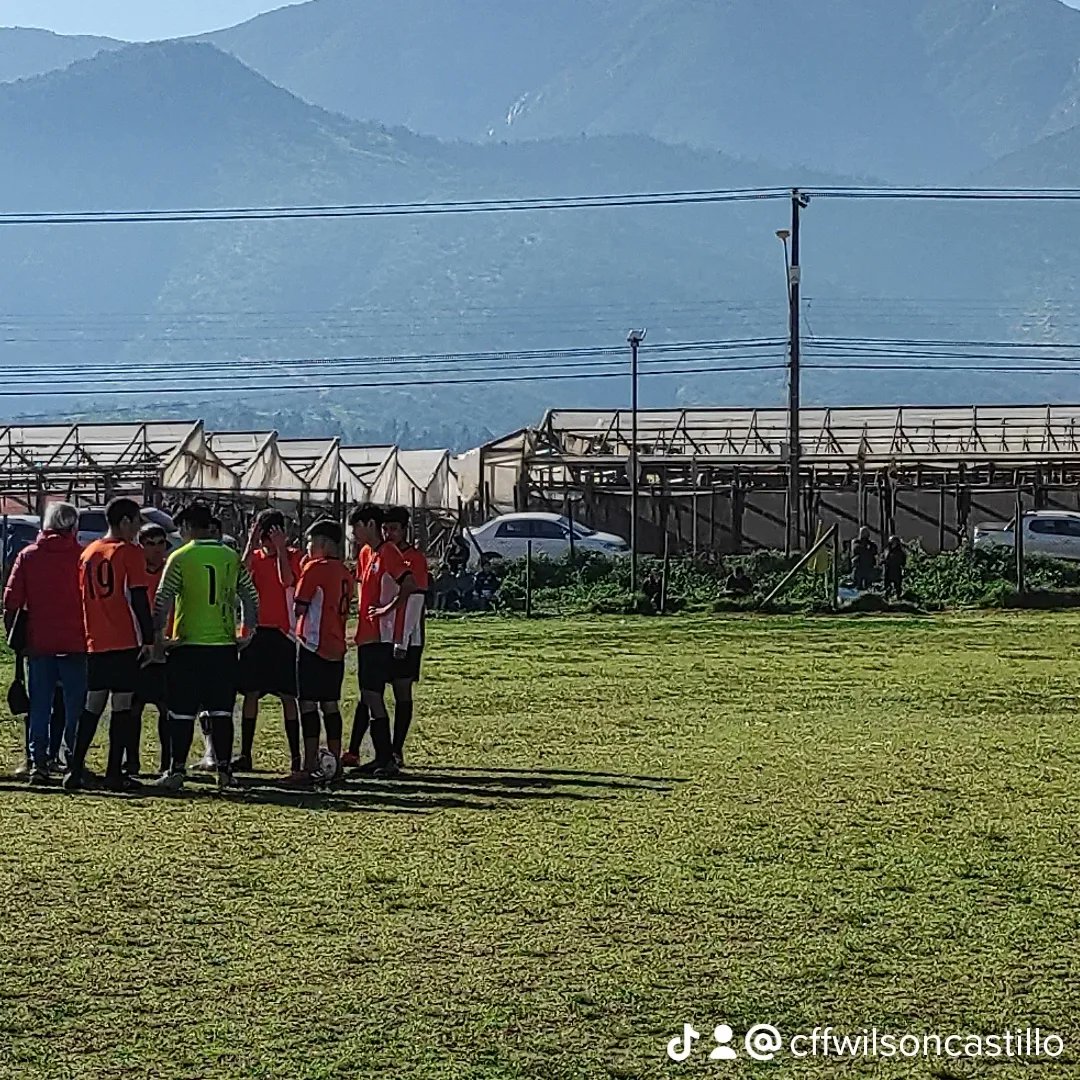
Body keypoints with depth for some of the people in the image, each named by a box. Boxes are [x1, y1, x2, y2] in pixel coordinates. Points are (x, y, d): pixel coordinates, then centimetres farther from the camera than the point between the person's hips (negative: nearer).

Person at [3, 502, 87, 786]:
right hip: (74, 643, -2)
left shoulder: (27, 556, 4)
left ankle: (38, 763, 2)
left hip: (38, 643, 2)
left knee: (39, 706, 7)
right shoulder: (82, 556, -3)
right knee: (75, 706, 6)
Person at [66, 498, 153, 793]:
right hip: (125, 643, -6)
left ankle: (75, 770, 7)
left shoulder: (88, 553, 12)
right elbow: (139, 599, -12)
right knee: (122, 706, -2)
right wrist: (148, 640, -9)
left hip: (95, 644, 6)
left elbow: (83, 598, 16)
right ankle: (115, 774, -3)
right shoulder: (130, 552, -6)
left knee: (92, 707, 11)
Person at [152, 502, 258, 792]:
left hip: (188, 644, -3)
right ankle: (224, 770, 8)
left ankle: (177, 771, 4)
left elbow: (163, 601, -10)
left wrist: (158, 637, -1)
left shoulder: (180, 557, -6)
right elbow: (251, 598, 7)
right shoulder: (231, 557, 5)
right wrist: (247, 633, 16)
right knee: (221, 711, 8)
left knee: (182, 713, 3)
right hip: (224, 646, 3)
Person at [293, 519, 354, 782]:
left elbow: (299, 607, -10)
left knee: (308, 703, -5)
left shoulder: (315, 567, -10)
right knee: (330, 704, 12)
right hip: (336, 647, 7)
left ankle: (310, 765, -9)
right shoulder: (345, 573, 12)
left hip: (313, 643, -7)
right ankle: (334, 763, 13)